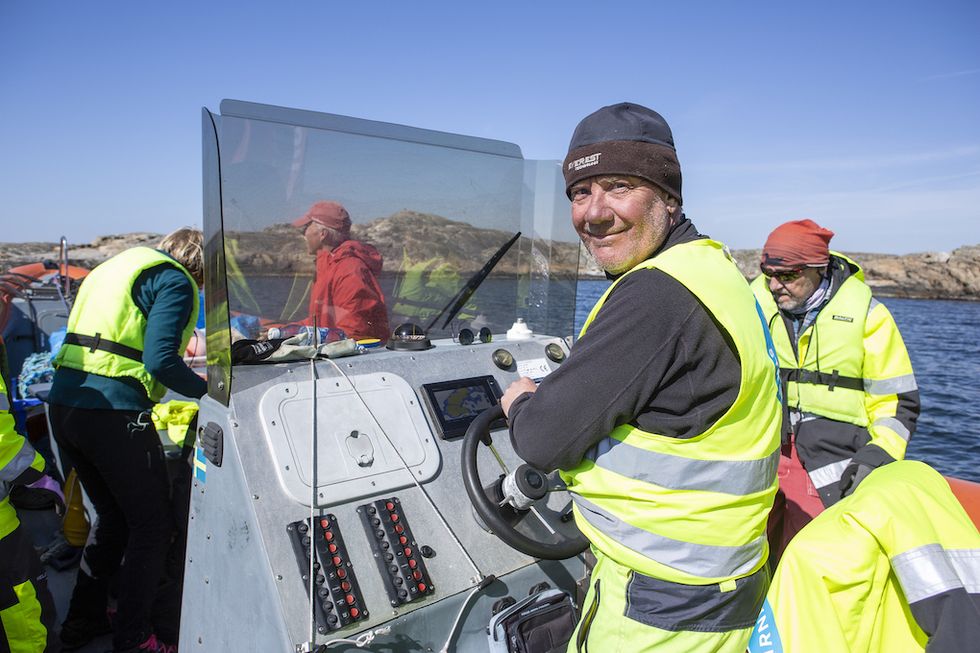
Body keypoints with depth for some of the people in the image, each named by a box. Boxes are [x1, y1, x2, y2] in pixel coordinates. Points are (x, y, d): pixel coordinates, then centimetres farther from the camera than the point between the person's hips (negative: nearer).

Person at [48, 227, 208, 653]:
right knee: (152, 525, 7)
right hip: (113, 412, -9)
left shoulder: (117, 266, 22)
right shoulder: (175, 280, -5)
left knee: (113, 518, 24)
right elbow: (160, 361, -17)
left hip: (63, 406, 9)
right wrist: (208, 390, -3)